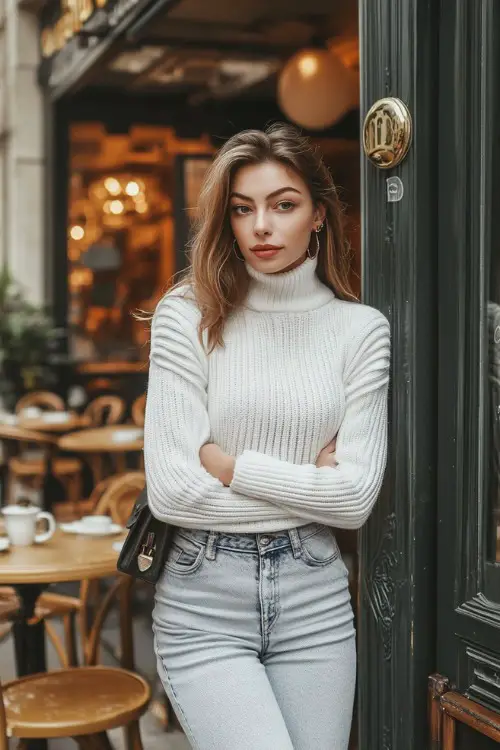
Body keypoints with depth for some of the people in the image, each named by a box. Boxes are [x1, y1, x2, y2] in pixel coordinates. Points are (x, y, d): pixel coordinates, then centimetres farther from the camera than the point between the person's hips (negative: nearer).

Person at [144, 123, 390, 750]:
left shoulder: (361, 329, 1)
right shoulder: (188, 317, -4)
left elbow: (356, 497, -5)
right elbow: (170, 491, -11)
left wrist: (226, 463, -8)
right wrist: (307, 488, -5)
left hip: (315, 601, 3)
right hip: (203, 605, -2)